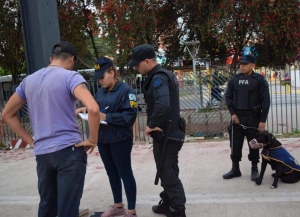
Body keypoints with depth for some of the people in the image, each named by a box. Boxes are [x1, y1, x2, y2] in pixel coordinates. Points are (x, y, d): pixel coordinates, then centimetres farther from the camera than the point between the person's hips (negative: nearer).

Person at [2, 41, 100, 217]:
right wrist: (93, 140, -11)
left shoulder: (28, 80, 11)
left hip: (41, 153, 6)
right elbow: (93, 108, -25)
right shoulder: (71, 77, -8)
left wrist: (30, 141, 13)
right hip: (69, 151, -6)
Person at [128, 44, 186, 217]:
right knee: (167, 171, 20)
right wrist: (155, 125, 9)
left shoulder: (158, 78, -20)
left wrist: (151, 125, -23)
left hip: (166, 134, -10)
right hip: (169, 131, 10)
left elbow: (163, 105, -37)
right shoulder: (164, 74, 12)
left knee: (169, 174, 0)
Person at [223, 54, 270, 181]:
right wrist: (233, 113, -5)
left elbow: (265, 100, -7)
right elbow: (228, 97, 8)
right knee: (235, 144, 7)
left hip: (253, 118, -3)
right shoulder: (235, 79, 6)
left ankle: (254, 169, 21)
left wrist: (263, 120, -11)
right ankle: (235, 169, 20)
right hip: (237, 117, 3)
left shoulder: (259, 80, -5)